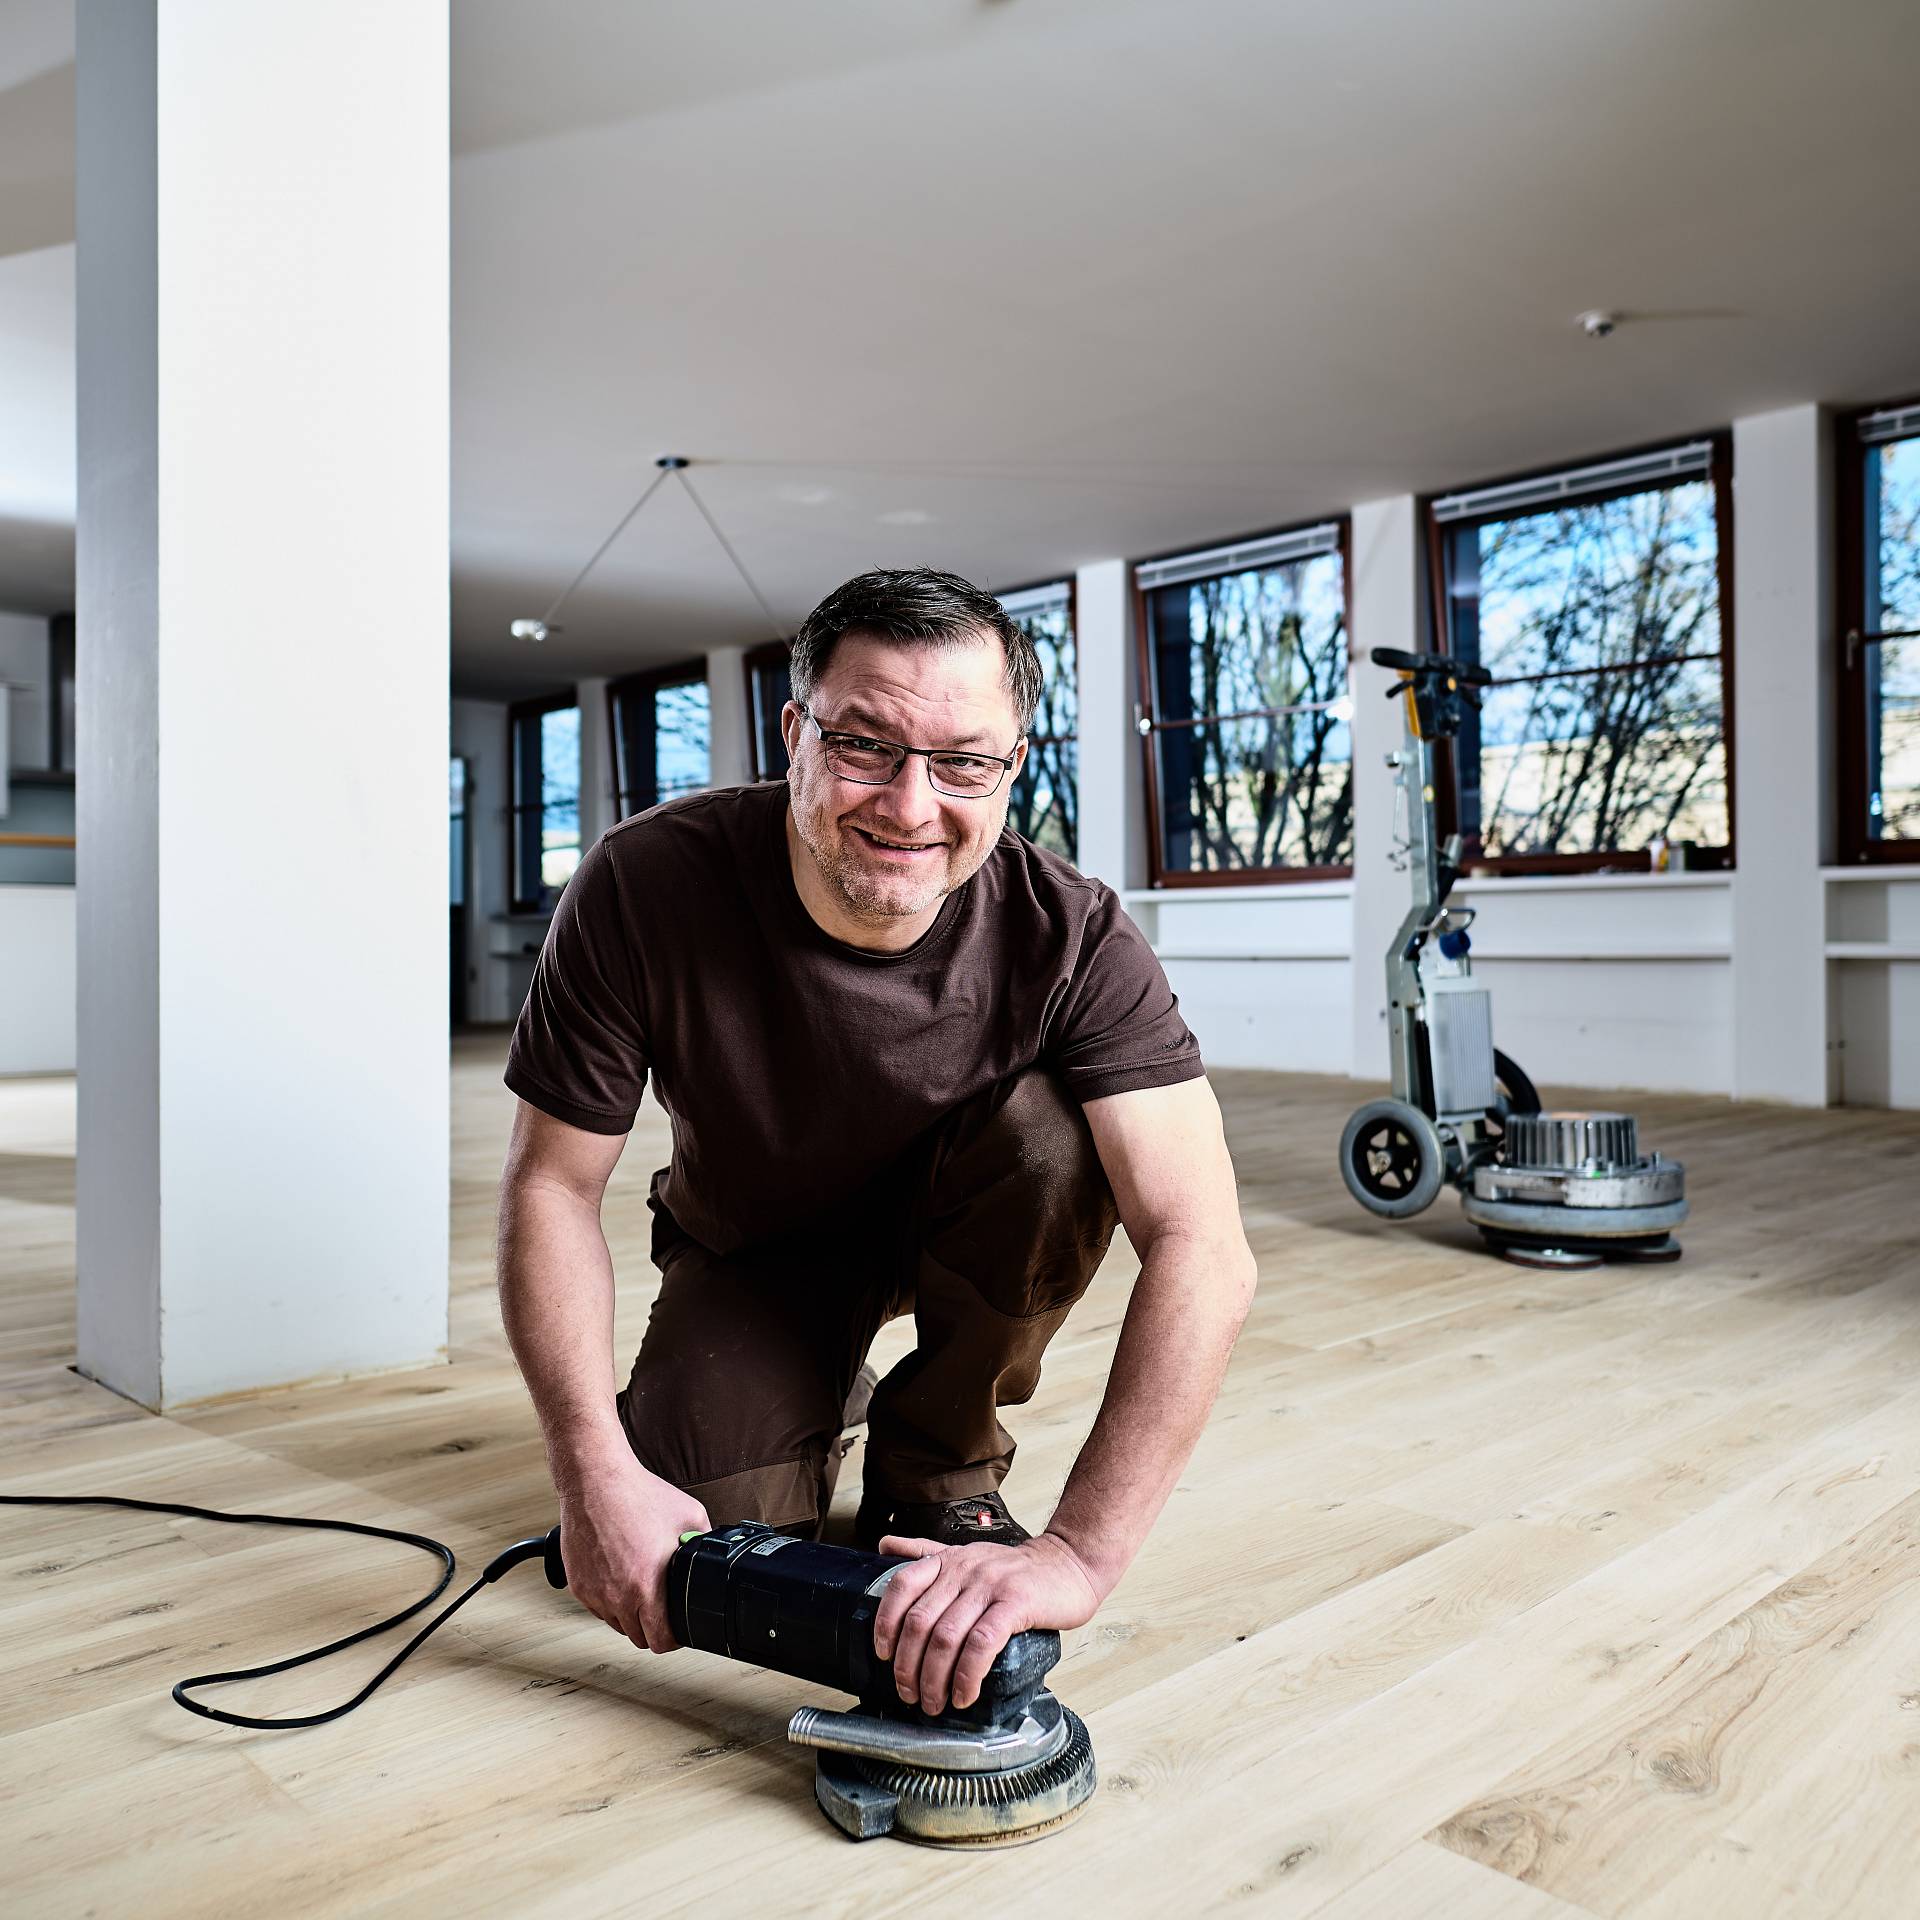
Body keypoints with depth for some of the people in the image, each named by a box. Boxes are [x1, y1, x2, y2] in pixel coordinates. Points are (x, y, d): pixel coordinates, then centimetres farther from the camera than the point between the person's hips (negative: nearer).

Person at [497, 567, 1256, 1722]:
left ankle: (938, 1465, -5)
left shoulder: (1071, 933, -30)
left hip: (946, 1224, 0)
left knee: (1053, 1136, -30)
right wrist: (596, 1469, -29)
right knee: (715, 1537, -20)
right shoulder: (646, 887, -29)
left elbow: (1203, 1250, -36)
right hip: (750, 1250, 0)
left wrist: (1079, 1555, -44)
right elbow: (554, 1184, -20)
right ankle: (826, 1395, 17)